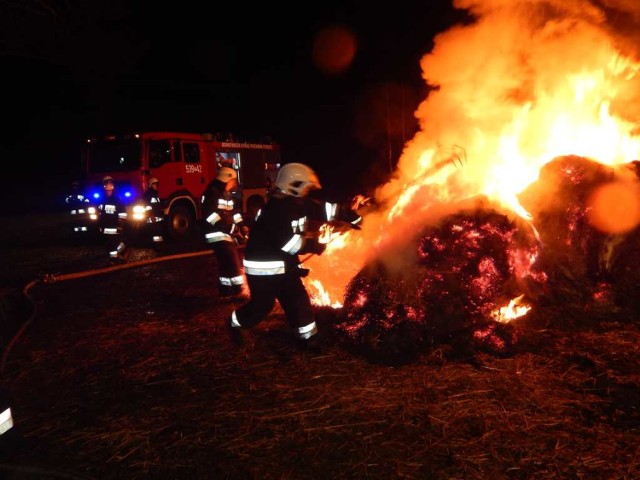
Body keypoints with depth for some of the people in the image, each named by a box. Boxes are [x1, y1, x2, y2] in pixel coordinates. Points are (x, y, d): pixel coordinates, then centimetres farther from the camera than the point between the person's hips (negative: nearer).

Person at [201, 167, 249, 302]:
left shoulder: (227, 195, 17)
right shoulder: (212, 193, -13)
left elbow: (235, 212, 19)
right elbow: (209, 213, -24)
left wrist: (241, 225, 2)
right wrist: (227, 226, -28)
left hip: (227, 234, 10)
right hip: (217, 234, -10)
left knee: (227, 263, 13)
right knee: (233, 262, -14)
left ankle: (225, 292, 22)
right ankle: (238, 292, -10)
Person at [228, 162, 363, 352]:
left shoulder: (299, 203, 4)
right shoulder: (276, 208, -26)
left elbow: (326, 209, 12)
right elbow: (286, 241, -32)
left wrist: (352, 217, 9)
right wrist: (313, 246, -22)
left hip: (285, 263, 9)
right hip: (264, 266, -9)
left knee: (298, 299, 6)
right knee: (262, 305, 2)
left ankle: (307, 337, 15)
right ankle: (235, 323, 29)